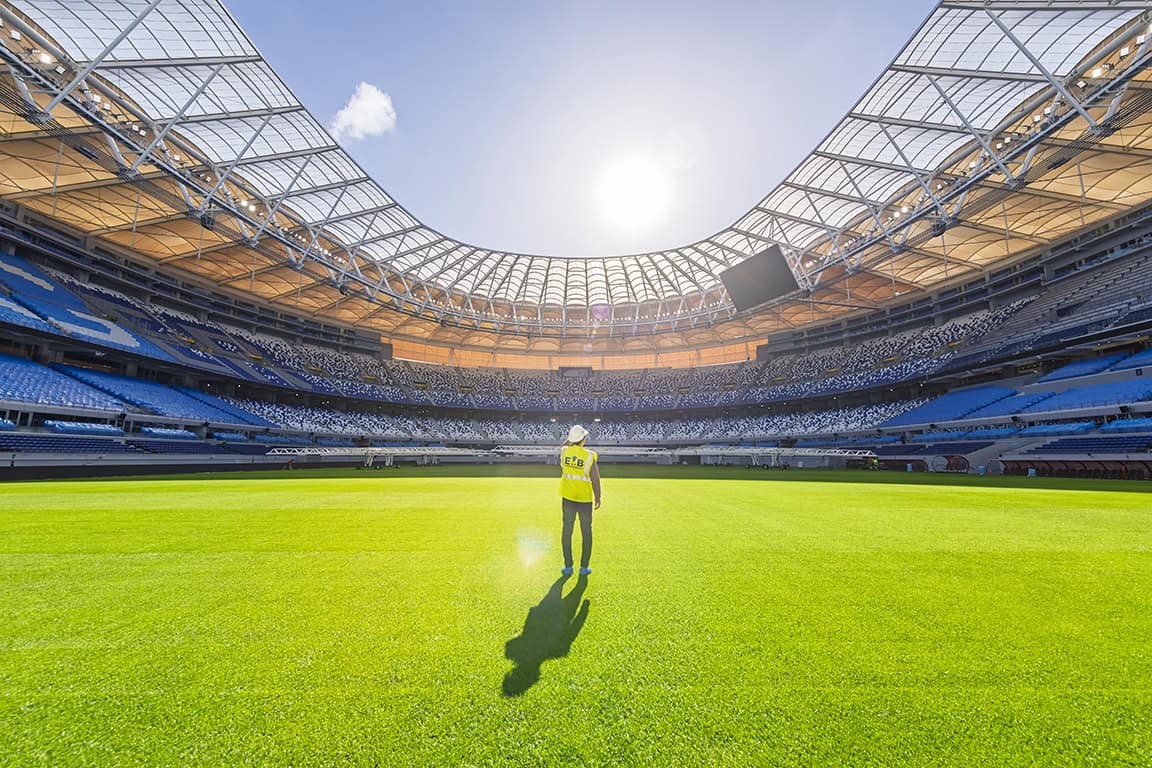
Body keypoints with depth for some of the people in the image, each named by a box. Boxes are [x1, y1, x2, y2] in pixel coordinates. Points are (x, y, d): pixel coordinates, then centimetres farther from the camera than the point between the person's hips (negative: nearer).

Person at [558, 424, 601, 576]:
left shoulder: (564, 451, -7)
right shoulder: (589, 456, -17)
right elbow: (595, 480, -11)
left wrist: (570, 440, 19)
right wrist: (598, 497, 0)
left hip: (568, 497, 3)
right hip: (585, 498, -3)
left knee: (567, 531, 13)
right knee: (586, 533, 13)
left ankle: (568, 566, 20)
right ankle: (584, 567, 19)